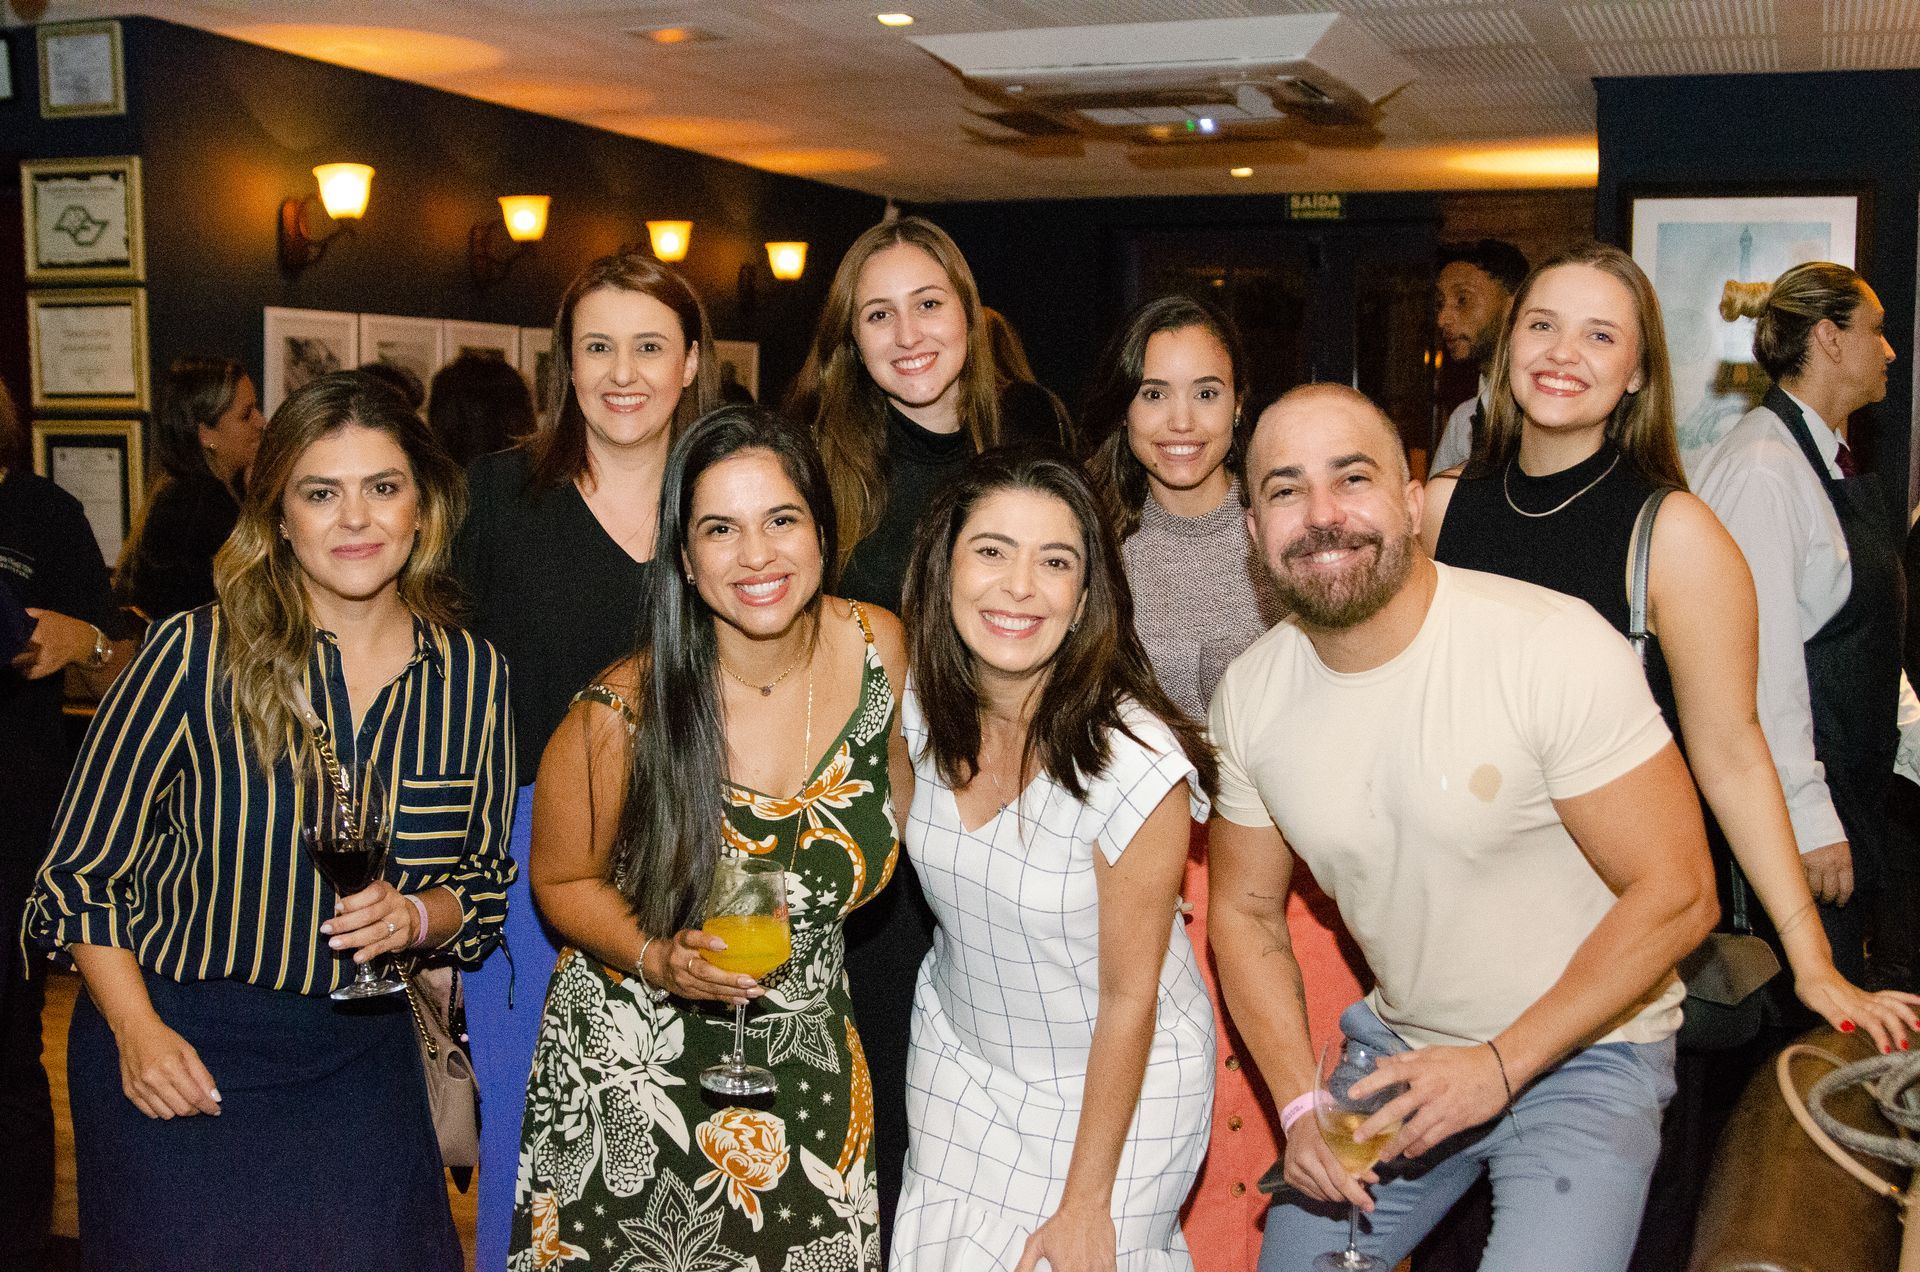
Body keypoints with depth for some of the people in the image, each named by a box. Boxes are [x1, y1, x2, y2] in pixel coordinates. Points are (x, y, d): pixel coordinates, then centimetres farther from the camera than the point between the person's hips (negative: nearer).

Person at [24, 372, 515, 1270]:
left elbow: (487, 880, 8)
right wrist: (136, 1030, -11)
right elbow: (82, 865, -4)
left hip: (361, 1054, 3)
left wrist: (416, 917, -12)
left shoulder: (473, 676, -2)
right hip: (176, 1053, -2)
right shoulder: (196, 655, -12)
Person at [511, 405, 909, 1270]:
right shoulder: (622, 715, -21)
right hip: (638, 1067, -3)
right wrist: (659, 960, -23)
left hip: (808, 1065, 3)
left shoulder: (877, 647, -12)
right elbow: (563, 881, -6)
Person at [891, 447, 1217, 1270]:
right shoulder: (920, 708, -12)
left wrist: (1085, 1205, -13)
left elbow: (1129, 997, -19)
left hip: (1114, 1082, -5)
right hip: (958, 1056, 5)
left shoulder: (1134, 763, -28)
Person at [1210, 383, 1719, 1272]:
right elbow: (1246, 909, 5)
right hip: (1397, 1047, 5)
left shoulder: (1557, 649, -23)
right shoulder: (1250, 695, -7)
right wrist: (1300, 1104, -7)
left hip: (1582, 1050, -4)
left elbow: (1676, 894, -18)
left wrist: (1501, 1063, -20)